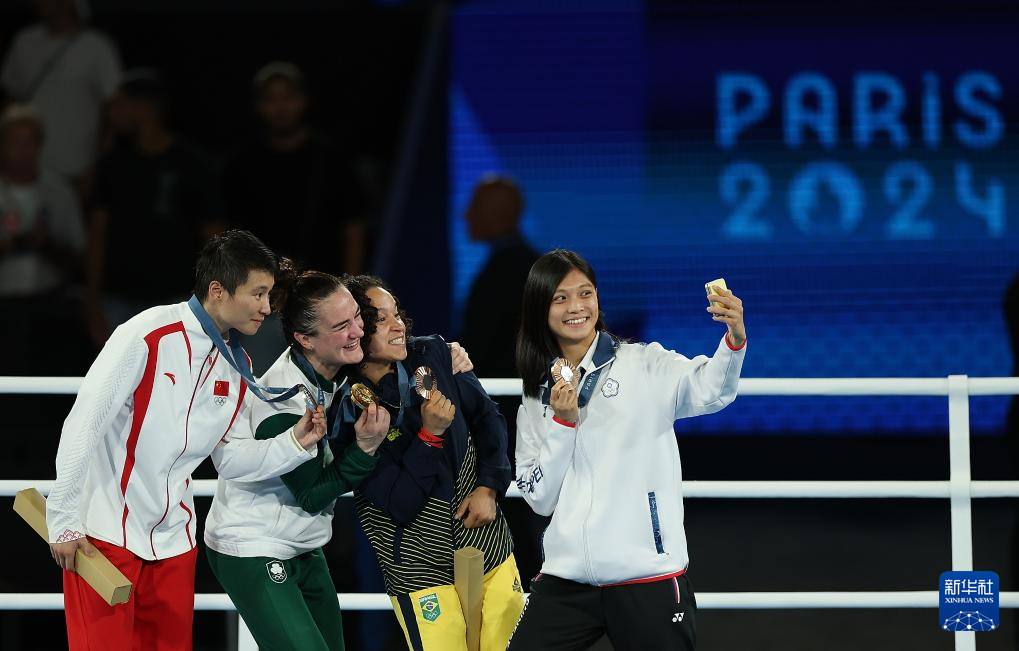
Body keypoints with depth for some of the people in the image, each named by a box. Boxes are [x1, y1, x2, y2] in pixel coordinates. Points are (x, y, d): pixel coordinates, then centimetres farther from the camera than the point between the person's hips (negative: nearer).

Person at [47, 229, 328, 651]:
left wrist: (295, 443, -8)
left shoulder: (237, 367, 6)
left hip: (173, 543, 6)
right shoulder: (150, 334, -15)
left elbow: (230, 459, 10)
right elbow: (84, 423, -15)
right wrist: (64, 521, -15)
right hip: (105, 535, -6)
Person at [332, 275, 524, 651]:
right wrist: (430, 434, -26)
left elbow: (487, 418, 10)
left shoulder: (432, 355, -4)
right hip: (423, 575, -4)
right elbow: (399, 506, -17)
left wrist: (489, 487, -3)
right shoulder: (346, 413, -16)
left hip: (491, 551, 4)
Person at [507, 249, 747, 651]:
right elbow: (539, 498, 7)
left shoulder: (644, 365, 0)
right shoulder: (536, 397, 12)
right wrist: (563, 422, -6)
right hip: (566, 583, 4)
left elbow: (711, 389, -19)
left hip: (648, 580, -3)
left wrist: (734, 340, -40)